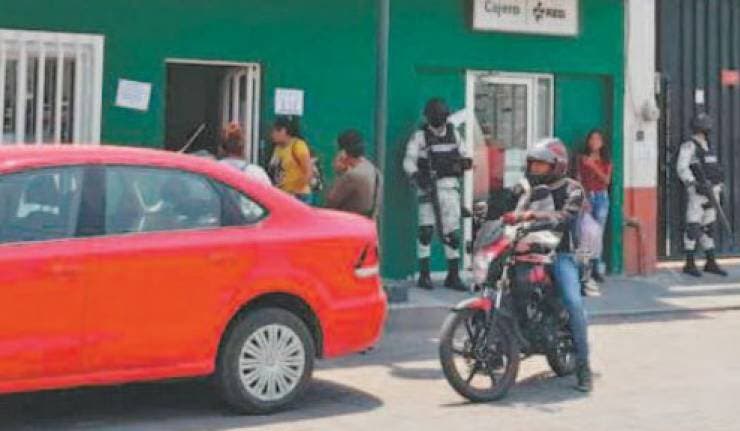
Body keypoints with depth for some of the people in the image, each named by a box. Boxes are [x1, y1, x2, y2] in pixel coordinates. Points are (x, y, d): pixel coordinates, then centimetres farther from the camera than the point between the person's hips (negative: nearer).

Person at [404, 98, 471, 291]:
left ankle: (453, 276, 11)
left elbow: (460, 155, 22)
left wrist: (464, 162, -2)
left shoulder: (453, 133, 11)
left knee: (452, 232, 4)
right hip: (429, 187, -4)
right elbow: (409, 161, -12)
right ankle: (424, 275, -2)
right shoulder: (420, 136, -4)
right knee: (426, 230, -10)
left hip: (450, 187, 4)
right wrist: (417, 176, -30)